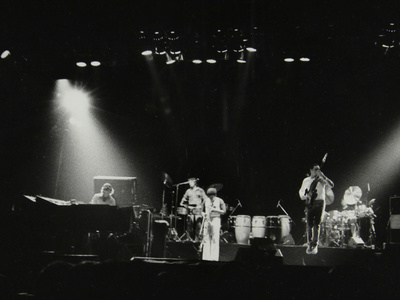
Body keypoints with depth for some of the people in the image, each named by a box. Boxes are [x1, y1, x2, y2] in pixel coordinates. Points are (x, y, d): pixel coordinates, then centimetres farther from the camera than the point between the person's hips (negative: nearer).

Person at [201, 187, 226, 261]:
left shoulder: (219, 201, 0)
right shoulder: (206, 200, 10)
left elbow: (224, 211, -1)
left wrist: (214, 210, -11)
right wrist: (203, 214, 0)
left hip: (216, 219, -4)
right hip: (207, 219, 4)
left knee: (215, 239, -9)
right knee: (206, 238, 0)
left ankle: (214, 258, -8)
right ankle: (206, 257, 4)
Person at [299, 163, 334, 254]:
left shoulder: (321, 179, 5)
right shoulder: (306, 180, 14)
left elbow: (331, 185, -10)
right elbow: (301, 191, 21)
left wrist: (323, 176, -16)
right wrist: (306, 196, 1)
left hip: (319, 203, -2)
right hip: (309, 204, 2)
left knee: (317, 224, -5)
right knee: (309, 225, 0)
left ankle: (315, 245, -3)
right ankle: (309, 244, 9)